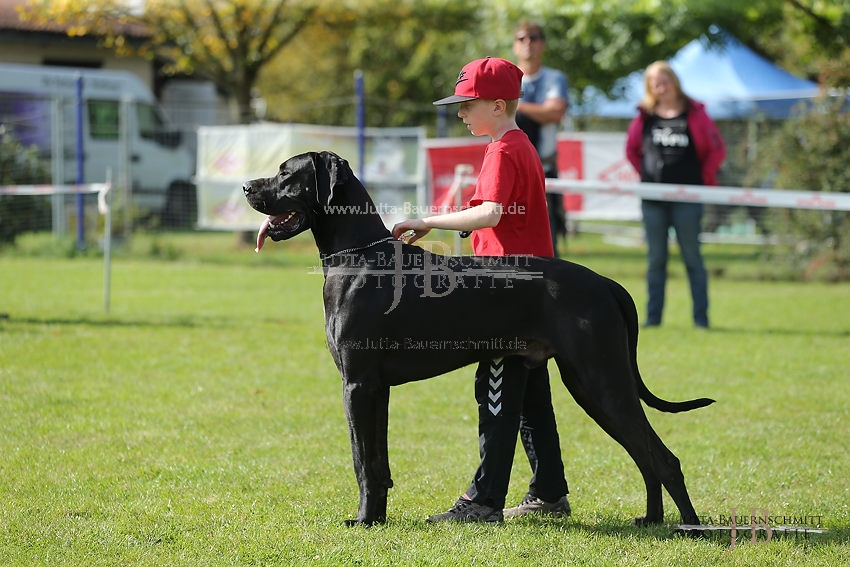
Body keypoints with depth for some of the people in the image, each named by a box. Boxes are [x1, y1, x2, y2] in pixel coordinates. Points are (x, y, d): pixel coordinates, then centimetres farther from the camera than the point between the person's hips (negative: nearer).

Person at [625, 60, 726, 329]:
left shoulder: (694, 114, -2)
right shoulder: (644, 116, 6)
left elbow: (717, 150, 3)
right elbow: (632, 149, 21)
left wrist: (704, 178, 2)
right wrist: (645, 173, 12)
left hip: (687, 198, -3)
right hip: (653, 198, 3)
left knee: (692, 257, 1)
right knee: (656, 259, 8)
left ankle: (701, 316, 3)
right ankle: (653, 315, 12)